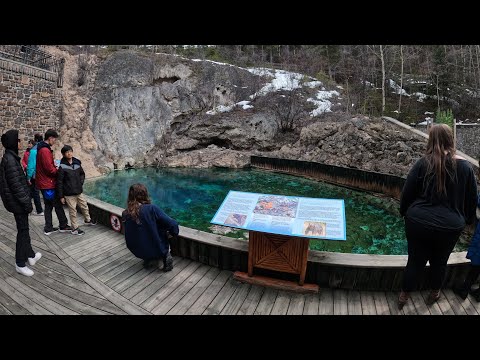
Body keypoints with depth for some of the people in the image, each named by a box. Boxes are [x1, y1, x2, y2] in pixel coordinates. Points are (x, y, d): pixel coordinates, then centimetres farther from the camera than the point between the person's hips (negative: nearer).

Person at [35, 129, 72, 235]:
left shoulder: (42, 149, 14)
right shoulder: (45, 150, -19)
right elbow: (49, 168, -22)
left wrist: (55, 168, 5)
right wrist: (58, 172, -6)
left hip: (44, 183, 10)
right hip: (48, 183, -10)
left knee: (48, 206, 14)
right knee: (58, 205, 1)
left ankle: (48, 228, 19)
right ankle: (63, 226, 12)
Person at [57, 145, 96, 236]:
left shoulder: (77, 163, 1)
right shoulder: (62, 167, -14)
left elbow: (82, 174, 20)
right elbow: (59, 182, -11)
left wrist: (81, 182, 4)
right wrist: (61, 196, -10)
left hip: (79, 191, 5)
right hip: (69, 194, -5)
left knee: (84, 206, 18)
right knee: (73, 211, 4)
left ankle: (87, 220, 41)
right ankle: (75, 228, 17)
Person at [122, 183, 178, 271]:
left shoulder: (125, 214, -8)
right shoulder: (151, 209, -22)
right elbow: (172, 224, -21)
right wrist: (174, 232, 2)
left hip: (138, 252, 5)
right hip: (156, 250, -4)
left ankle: (149, 260, 15)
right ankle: (166, 255, 8)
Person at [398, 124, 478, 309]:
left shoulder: (423, 163, -11)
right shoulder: (465, 167, -4)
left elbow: (407, 192, -6)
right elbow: (472, 200, 7)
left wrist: (405, 212, 10)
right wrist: (467, 219, 22)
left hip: (419, 223, -1)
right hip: (450, 226, 2)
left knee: (415, 260, 14)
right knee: (439, 261, 22)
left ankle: (404, 295, 30)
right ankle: (434, 294, 43)